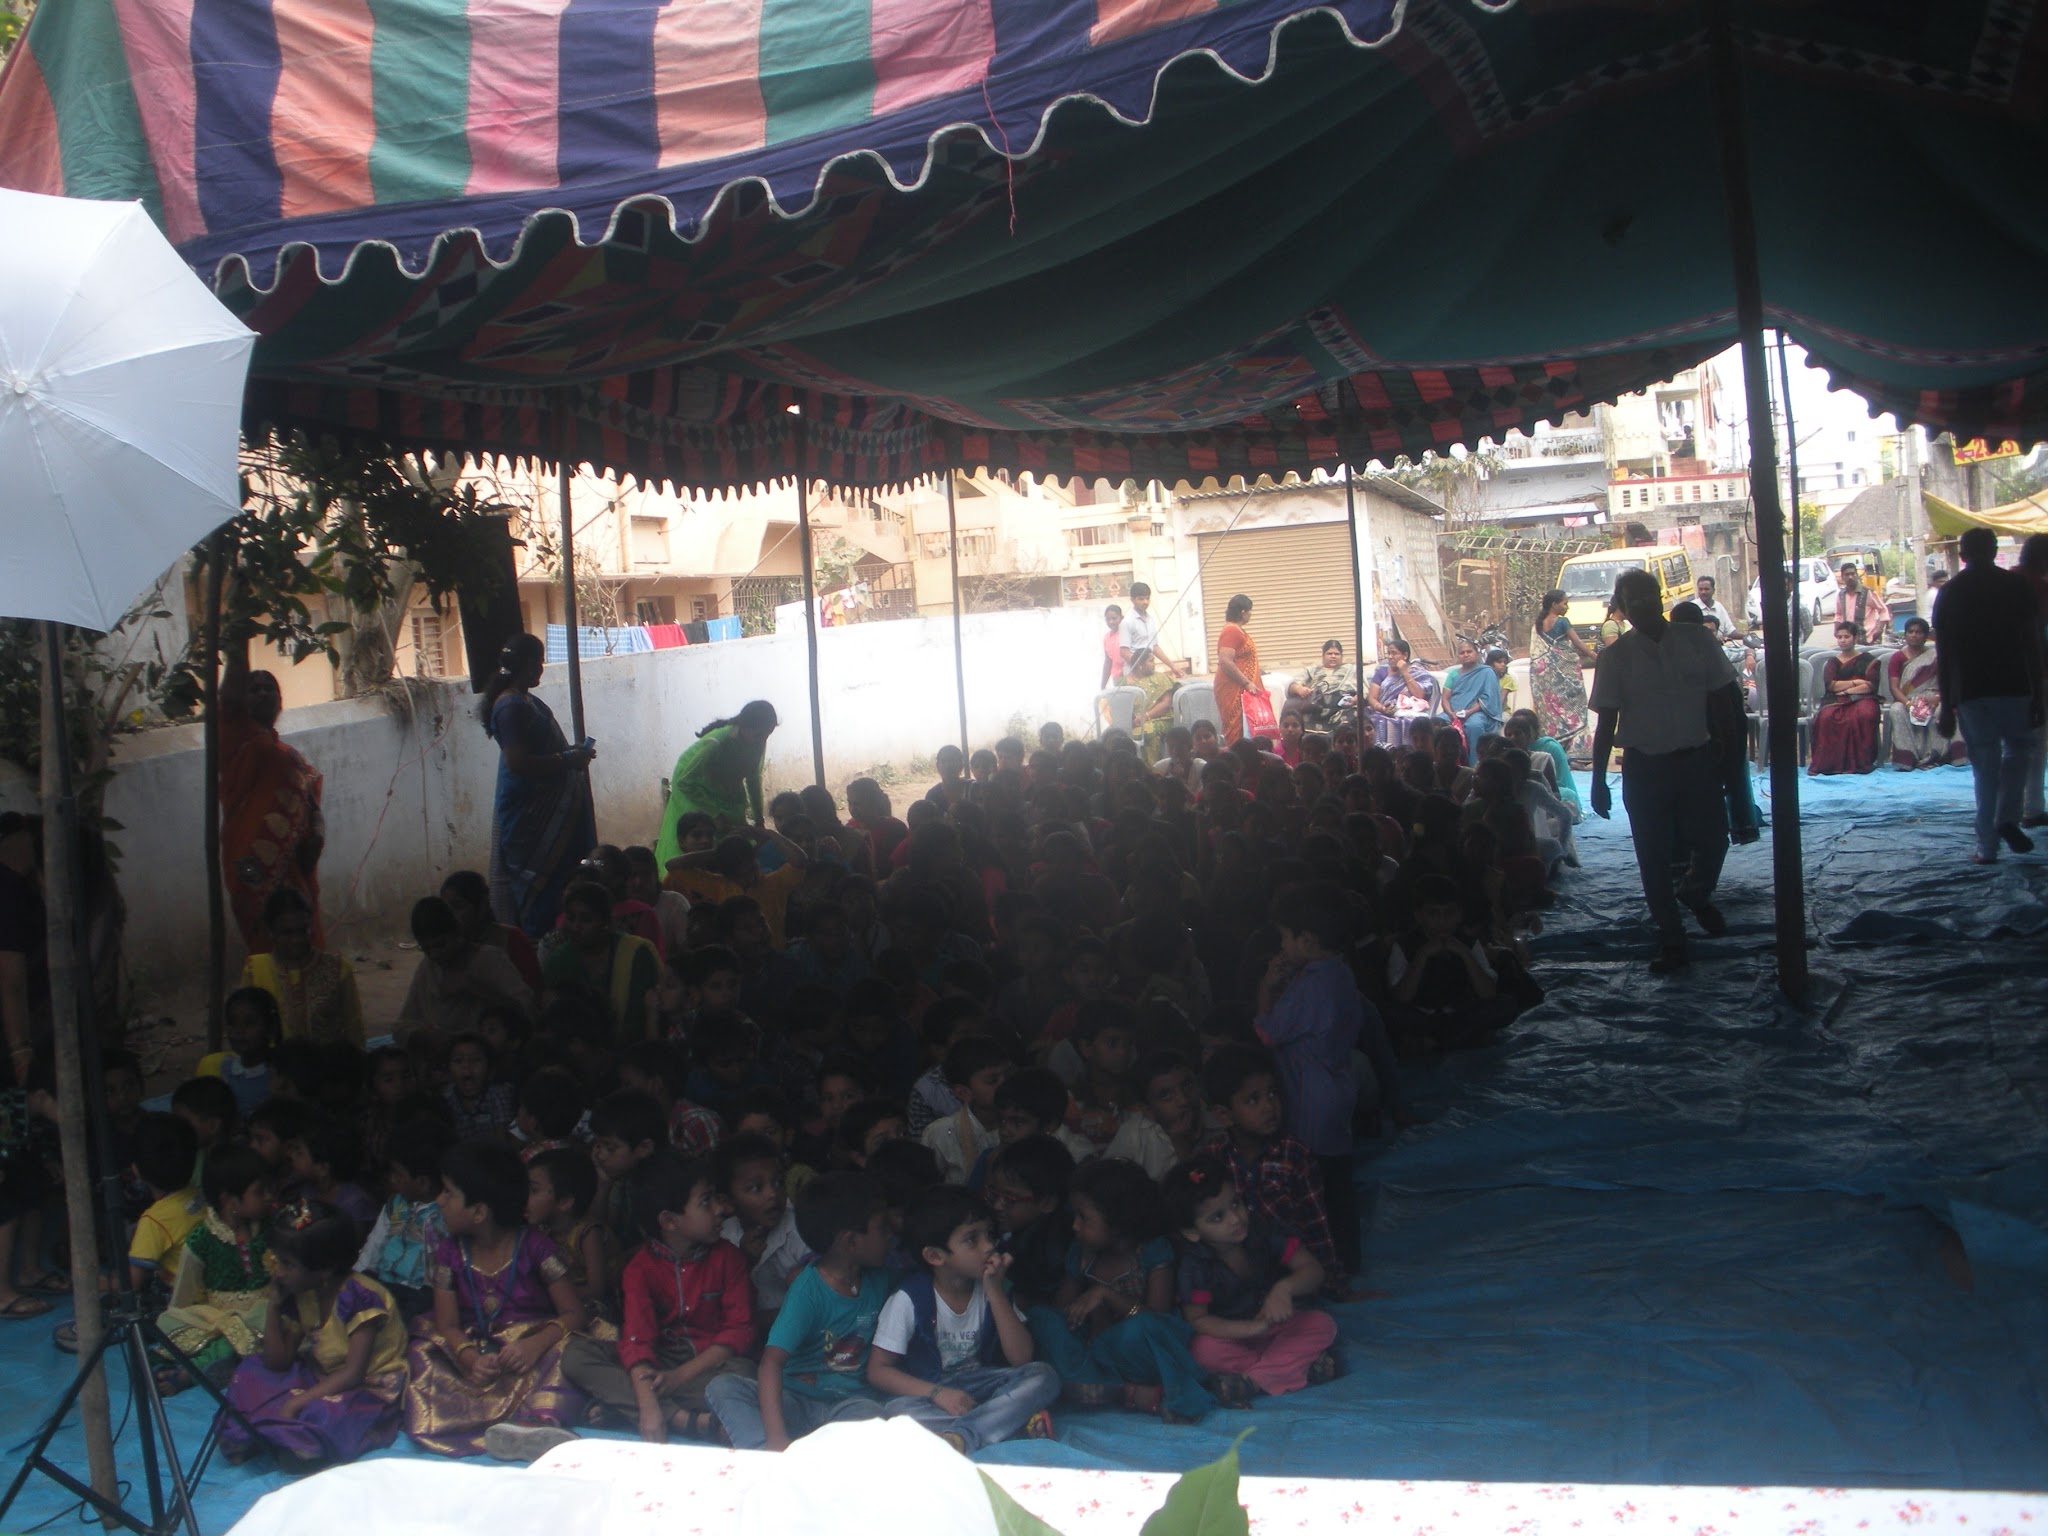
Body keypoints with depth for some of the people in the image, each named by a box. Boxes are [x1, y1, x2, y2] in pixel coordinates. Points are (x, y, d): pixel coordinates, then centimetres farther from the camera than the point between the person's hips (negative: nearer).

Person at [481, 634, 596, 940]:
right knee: (538, 885, -6)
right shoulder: (512, 706, -19)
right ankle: (538, 942, 0)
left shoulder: (524, 701, 13)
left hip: (543, 808, 10)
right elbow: (518, 762, -26)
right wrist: (568, 761, -18)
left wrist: (571, 753, 12)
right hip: (528, 813, -10)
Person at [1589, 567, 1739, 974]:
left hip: (1697, 759, 1)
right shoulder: (1615, 657, -4)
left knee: (1712, 840, 6)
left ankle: (1696, 895, 40)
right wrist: (1599, 781, -4)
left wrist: (1728, 753, 1)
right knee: (1654, 857, 3)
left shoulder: (1696, 640, -1)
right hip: (1644, 766, -1)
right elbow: (1605, 722, -2)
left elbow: (1722, 699, 4)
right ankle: (1671, 942, 16)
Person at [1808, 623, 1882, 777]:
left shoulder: (1867, 659, 14)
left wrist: (1846, 690, -4)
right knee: (1826, 717, -35)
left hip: (1862, 699, -1)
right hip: (1835, 701, 1)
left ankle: (1861, 762, -32)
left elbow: (1871, 686, 0)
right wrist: (1856, 682, -3)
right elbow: (1829, 685, 2)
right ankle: (1827, 762, -34)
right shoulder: (1832, 661, 20)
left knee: (1865, 715, -38)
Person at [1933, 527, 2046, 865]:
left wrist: (1946, 706, 7)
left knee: (1984, 766, 6)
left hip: (1970, 692, 1)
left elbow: (1943, 655, 3)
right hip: (2014, 687, -1)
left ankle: (1987, 846, 4)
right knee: (2018, 748, 20)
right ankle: (2007, 818, 3)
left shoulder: (1949, 594, 4)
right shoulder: (2017, 585, 0)